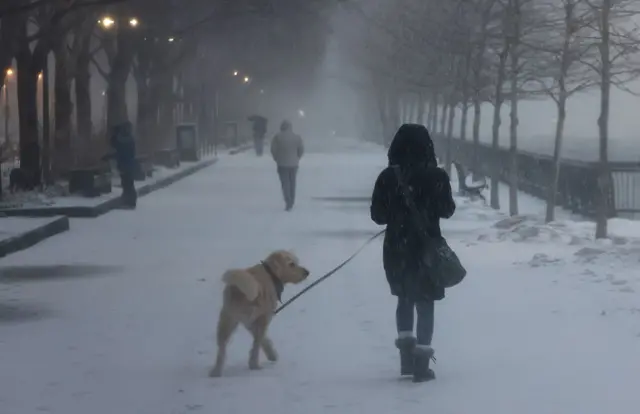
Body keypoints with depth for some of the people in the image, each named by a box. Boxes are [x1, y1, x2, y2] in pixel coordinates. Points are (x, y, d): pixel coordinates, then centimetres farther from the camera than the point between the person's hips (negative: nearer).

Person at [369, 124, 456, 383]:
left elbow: (378, 215, -3)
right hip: (427, 249, -2)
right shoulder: (436, 176, -11)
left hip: (396, 249, 2)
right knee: (424, 305, 7)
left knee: (405, 299, 22)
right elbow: (447, 211, 0)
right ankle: (421, 364, 2)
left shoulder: (388, 176, -7)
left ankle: (407, 356, 17)